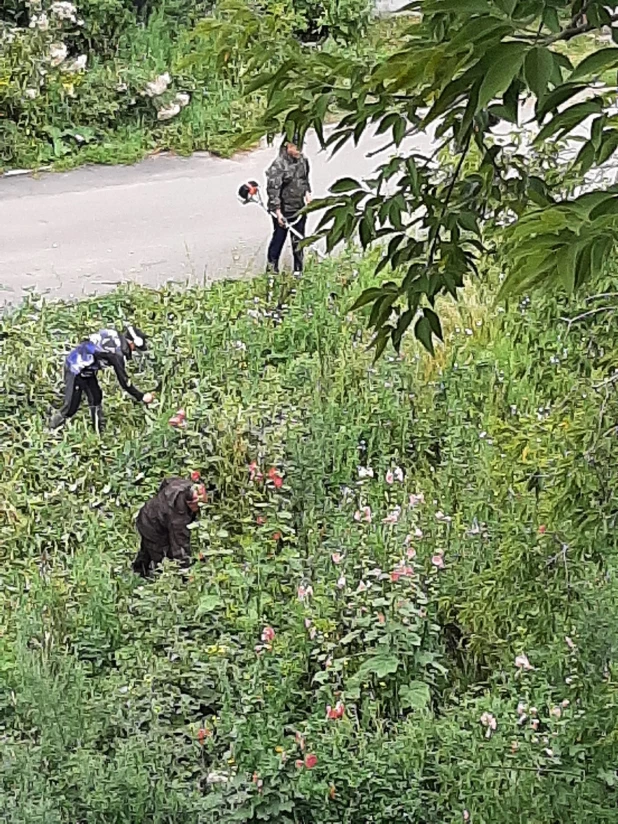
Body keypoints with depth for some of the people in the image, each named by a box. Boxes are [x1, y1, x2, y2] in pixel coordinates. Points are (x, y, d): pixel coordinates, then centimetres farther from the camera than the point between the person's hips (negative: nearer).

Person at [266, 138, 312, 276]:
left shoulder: (303, 161, 1)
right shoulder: (278, 165, -21)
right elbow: (273, 190, -22)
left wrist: (307, 192, 5)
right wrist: (278, 212, -24)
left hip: (299, 208, 6)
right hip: (283, 210, -6)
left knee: (298, 240, 14)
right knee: (279, 238, 5)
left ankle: (298, 270, 26)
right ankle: (272, 269, 20)